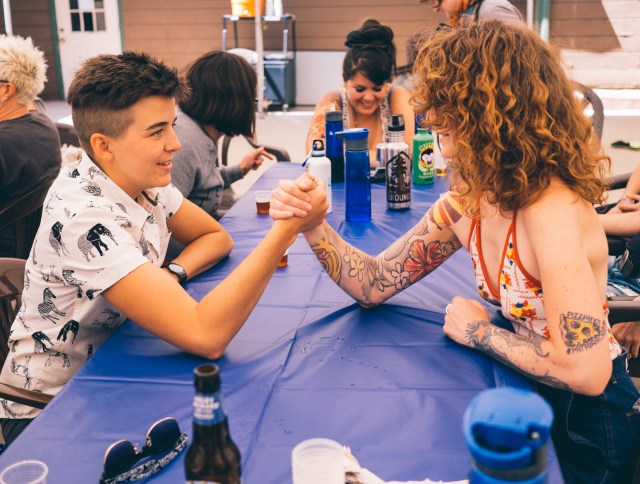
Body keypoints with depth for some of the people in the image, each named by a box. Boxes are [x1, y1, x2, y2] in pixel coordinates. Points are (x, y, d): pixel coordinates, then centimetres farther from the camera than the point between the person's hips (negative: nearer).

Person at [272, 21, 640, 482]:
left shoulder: (552, 209, -29)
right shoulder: (467, 200, -5)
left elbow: (584, 369, -34)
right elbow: (374, 285, -2)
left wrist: (480, 333, -19)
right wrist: (313, 225, -18)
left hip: (586, 427, -6)